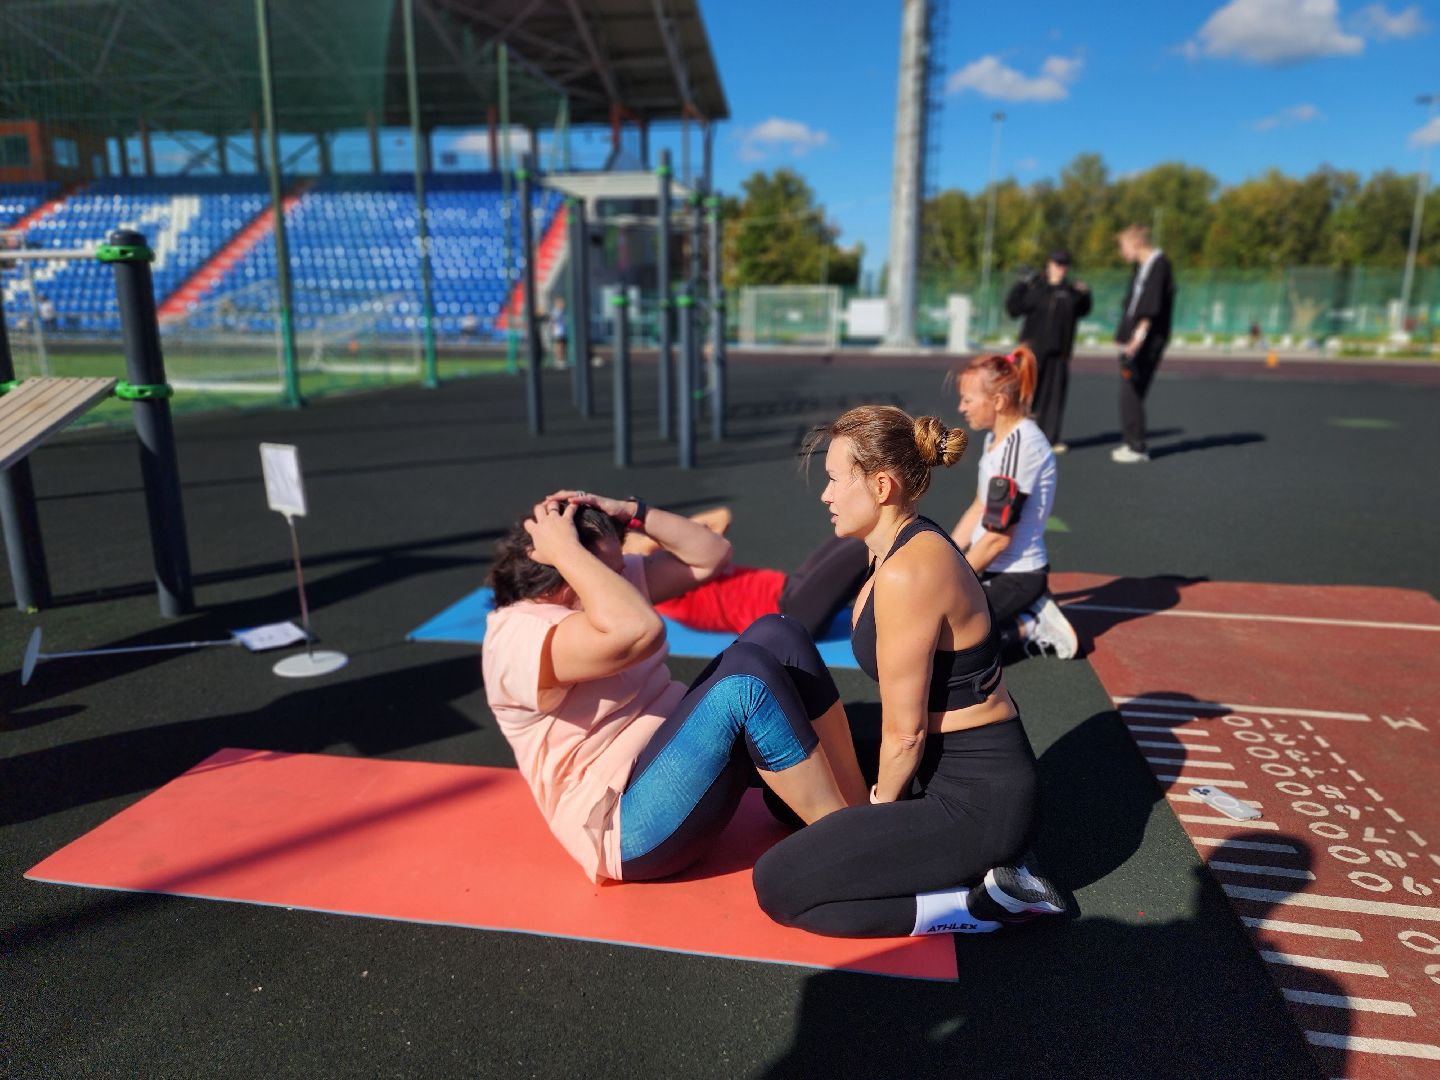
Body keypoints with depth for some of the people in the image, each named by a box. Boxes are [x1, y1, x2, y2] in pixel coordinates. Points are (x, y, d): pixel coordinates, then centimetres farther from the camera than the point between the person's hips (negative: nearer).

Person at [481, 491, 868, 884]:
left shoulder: (597, 594, 8)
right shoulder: (518, 639, -19)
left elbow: (710, 555, 9)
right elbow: (640, 630, -38)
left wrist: (630, 511, -2)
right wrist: (565, 550, -26)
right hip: (630, 827, -9)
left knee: (776, 634, -10)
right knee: (748, 668, -28)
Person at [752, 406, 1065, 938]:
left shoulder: (907, 573, -25)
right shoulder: (915, 544, 4)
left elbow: (905, 731, -18)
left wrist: (884, 803, 0)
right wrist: (884, 794, 11)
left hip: (975, 799, -10)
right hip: (953, 771, 10)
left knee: (777, 885, -8)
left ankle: (981, 902, -4)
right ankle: (984, 863, 14)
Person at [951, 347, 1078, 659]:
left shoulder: (1019, 445, -23)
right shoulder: (997, 437, 7)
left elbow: (998, 537, -22)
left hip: (1013, 576, -10)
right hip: (991, 566, 10)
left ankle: (1029, 629, -2)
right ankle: (1026, 609, 12)